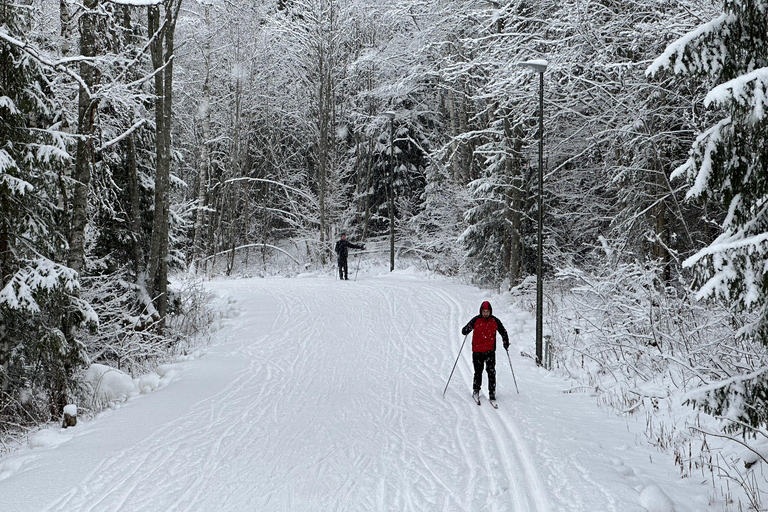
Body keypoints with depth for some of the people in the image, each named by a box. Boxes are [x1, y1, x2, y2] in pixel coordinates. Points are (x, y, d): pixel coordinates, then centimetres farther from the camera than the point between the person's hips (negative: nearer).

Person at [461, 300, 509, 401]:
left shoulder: (495, 321, 2)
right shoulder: (476, 320, -2)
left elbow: (503, 331, 16)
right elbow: (464, 331, -3)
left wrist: (506, 342, 1)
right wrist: (468, 329, -26)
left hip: (490, 350, 0)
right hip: (477, 351, 0)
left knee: (491, 371, -8)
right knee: (478, 371, 5)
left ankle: (492, 392, -3)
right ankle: (476, 391, 21)